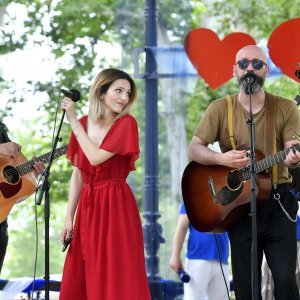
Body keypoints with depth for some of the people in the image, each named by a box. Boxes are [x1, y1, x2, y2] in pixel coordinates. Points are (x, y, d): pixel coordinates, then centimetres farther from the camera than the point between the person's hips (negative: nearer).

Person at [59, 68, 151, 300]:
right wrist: (69, 217, 3)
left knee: (116, 279, -4)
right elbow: (77, 175, 8)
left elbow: (96, 158, -18)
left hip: (116, 206, -5)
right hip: (87, 207, 5)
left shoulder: (126, 123, -7)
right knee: (82, 280, 8)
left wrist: (73, 121, -10)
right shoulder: (83, 124, 8)